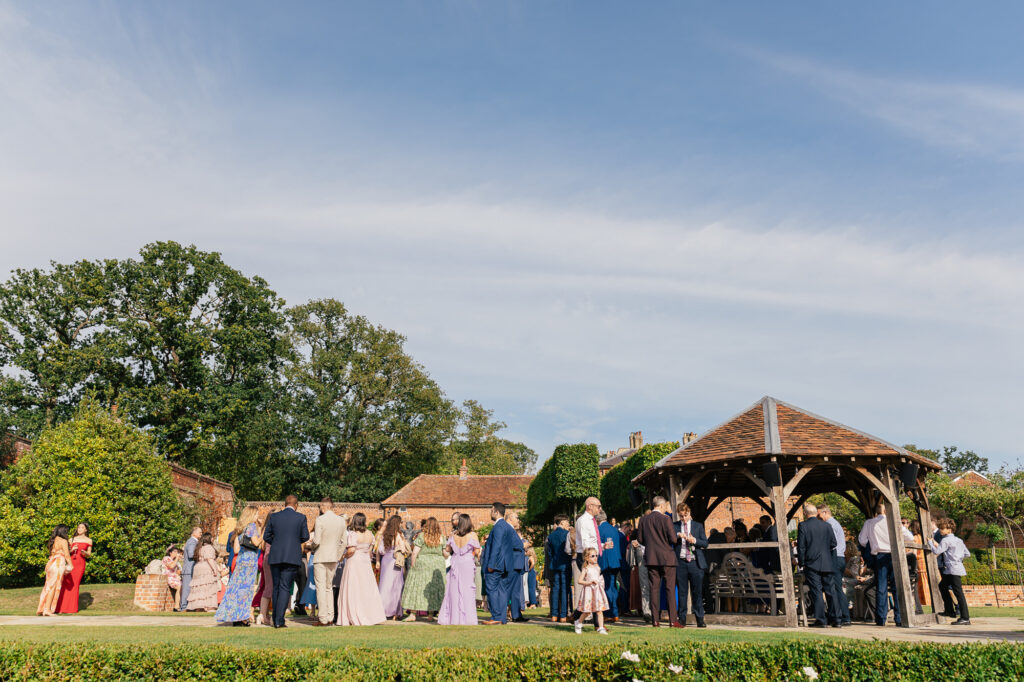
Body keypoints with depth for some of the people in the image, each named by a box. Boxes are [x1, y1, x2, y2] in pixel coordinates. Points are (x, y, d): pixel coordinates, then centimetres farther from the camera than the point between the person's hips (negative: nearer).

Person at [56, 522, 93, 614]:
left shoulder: (89, 540, 10)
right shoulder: (72, 540, 12)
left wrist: (84, 553, -9)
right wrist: (72, 550, -7)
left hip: (80, 564, -1)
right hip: (71, 562, 1)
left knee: (74, 584, -5)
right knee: (66, 584, -7)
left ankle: (72, 608, 2)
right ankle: (62, 607, 1)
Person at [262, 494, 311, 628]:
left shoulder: (274, 517, 6)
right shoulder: (301, 517, -1)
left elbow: (266, 536, 8)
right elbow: (305, 537, 1)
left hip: (275, 556, 3)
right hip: (292, 557, -3)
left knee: (276, 587, 13)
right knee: (285, 587, -2)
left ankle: (276, 619, 18)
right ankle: (279, 620, -8)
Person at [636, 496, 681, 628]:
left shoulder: (643, 519, 4)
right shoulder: (665, 519, -11)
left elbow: (640, 538, 8)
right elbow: (673, 539, -13)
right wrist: (679, 538, 9)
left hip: (651, 558, 4)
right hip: (667, 557, -4)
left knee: (654, 588, 7)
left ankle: (655, 619, 7)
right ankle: (673, 619, 1)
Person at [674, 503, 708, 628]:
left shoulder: (698, 526, 10)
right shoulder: (674, 526, 9)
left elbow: (705, 543, 7)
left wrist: (694, 540, -10)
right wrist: (678, 535, -18)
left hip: (695, 562, 0)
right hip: (681, 562, 0)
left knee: (697, 592, -1)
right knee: (682, 592, 3)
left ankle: (700, 619, 5)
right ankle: (682, 618, 10)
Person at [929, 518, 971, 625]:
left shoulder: (945, 540, -12)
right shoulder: (959, 540, 15)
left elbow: (937, 551, -18)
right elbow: (967, 554, 16)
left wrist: (930, 542, -3)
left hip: (953, 569, -10)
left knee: (958, 593, -8)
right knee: (942, 586, 21)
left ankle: (965, 618, -8)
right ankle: (949, 611, 24)